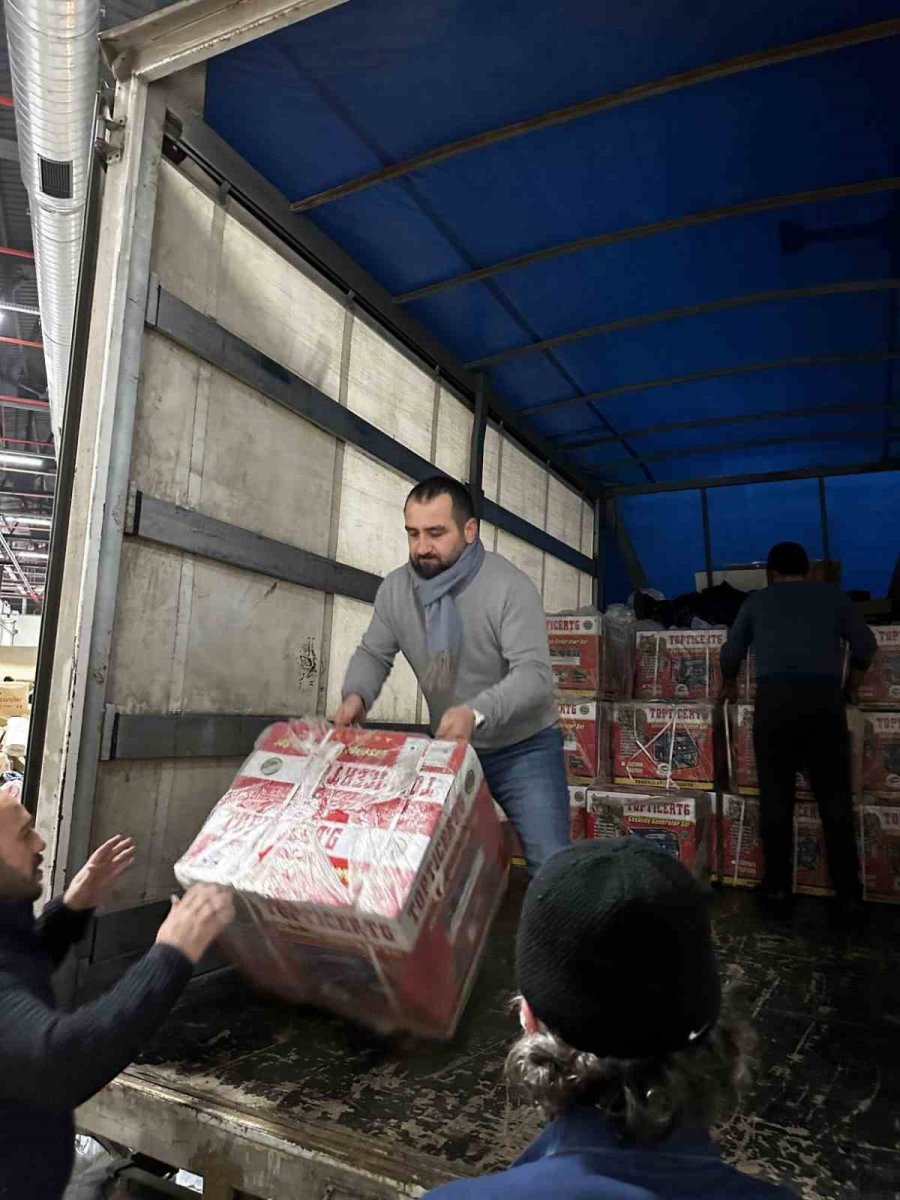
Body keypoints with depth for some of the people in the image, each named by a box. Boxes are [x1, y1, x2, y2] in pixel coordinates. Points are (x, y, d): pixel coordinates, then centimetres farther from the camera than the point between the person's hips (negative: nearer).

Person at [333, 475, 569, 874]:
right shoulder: (395, 590, -6)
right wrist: (356, 695, -18)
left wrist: (476, 712, -46)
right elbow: (373, 654, 5)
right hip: (450, 749, 4)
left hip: (523, 748, -4)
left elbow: (533, 673, -29)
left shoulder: (510, 586, -22)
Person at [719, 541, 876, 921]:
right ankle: (849, 896, 7)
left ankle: (778, 891, 7)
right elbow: (865, 644, 17)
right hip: (825, 699, 1)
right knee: (836, 800, 6)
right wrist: (853, 684, 35)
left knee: (776, 800, 4)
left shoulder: (758, 600, 18)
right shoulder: (833, 596, 17)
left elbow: (731, 652, 23)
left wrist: (729, 686, 42)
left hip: (775, 699, 0)